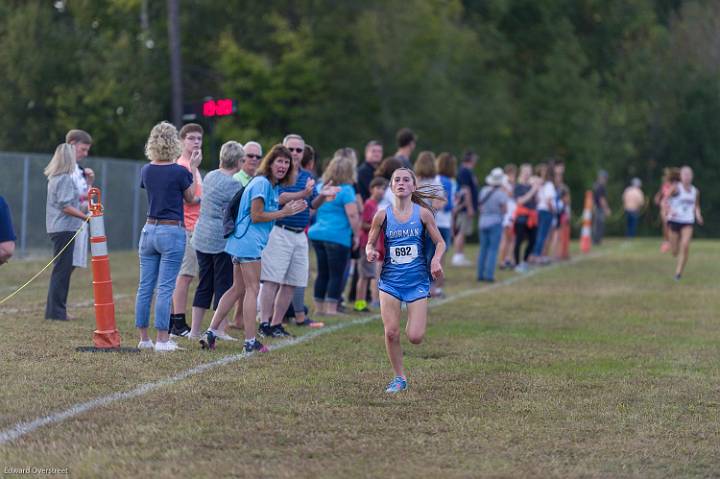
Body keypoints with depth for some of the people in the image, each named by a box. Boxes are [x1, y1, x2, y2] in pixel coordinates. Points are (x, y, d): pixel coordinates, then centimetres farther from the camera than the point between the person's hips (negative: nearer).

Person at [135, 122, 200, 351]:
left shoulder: (147, 170, 3)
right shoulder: (179, 172, -12)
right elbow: (190, 198, 3)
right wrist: (193, 168, 10)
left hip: (149, 230, 5)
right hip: (172, 231, -5)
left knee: (145, 287, 8)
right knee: (165, 288, -5)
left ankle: (144, 338, 11)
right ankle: (162, 340, -5)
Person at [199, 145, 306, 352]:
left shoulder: (273, 186, 16)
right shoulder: (262, 183, -14)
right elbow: (256, 216, -17)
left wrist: (290, 209, 8)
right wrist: (284, 213, -14)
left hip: (241, 242, 10)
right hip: (249, 242, -10)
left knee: (237, 288, 12)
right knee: (252, 289, -5)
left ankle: (211, 333, 11)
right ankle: (250, 341, -2)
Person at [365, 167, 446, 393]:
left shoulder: (423, 213, -2)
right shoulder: (382, 215, 0)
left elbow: (440, 242, 5)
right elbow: (370, 243, 10)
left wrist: (436, 259, -14)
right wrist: (370, 252, -13)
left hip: (417, 281, -1)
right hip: (390, 280, 1)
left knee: (415, 337, -8)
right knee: (391, 333, -7)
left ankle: (415, 320, 30)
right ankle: (399, 378, 12)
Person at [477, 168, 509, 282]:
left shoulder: (483, 191, 5)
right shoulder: (501, 193, -12)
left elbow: (480, 207, 11)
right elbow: (504, 210, -10)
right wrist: (505, 196, 0)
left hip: (483, 222, 5)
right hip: (495, 222, -5)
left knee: (483, 249, 11)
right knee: (493, 249, -3)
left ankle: (480, 274, 11)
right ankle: (489, 275, -9)